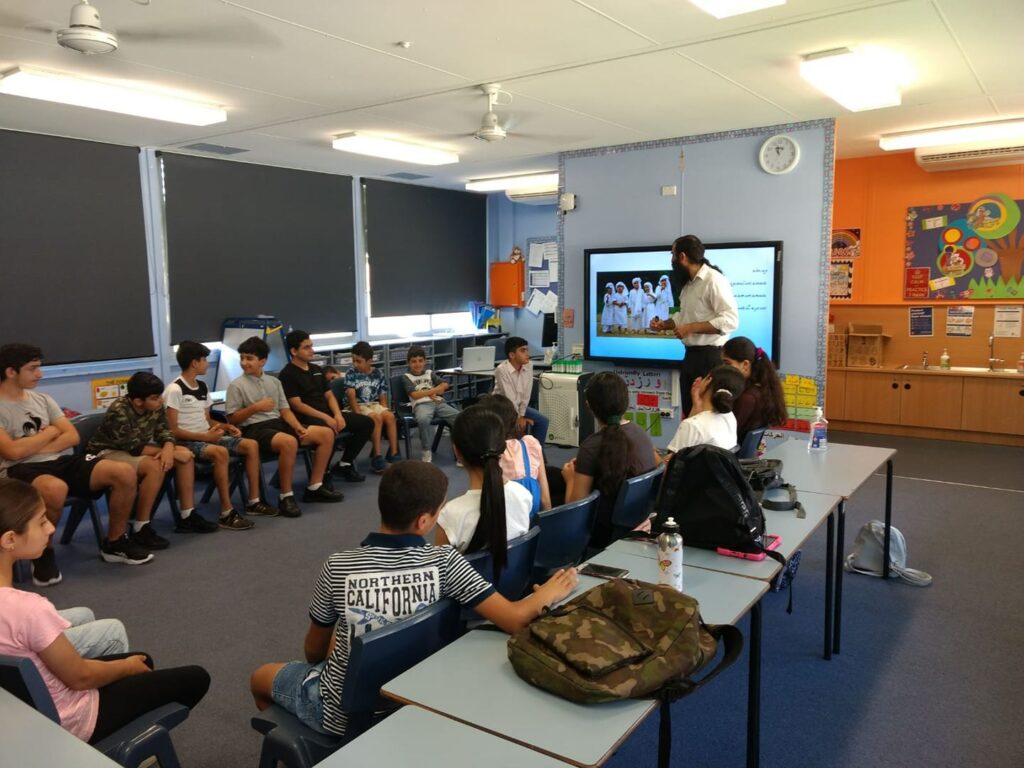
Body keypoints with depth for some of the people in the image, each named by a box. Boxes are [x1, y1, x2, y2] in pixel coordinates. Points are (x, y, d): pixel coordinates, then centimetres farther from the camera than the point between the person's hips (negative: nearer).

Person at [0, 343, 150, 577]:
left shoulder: (42, 399, 15)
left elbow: (72, 437, 8)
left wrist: (33, 448, -7)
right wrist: (49, 432, -2)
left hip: (57, 461, 6)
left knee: (124, 473, -15)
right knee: (55, 488, -43)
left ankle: (114, 544, 3)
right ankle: (43, 554, -14)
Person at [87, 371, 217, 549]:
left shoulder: (155, 406, -9)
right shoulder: (118, 412, -30)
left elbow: (164, 432, -3)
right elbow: (135, 448, -27)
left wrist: (168, 449, -27)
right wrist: (171, 453, -23)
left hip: (137, 447, 8)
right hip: (107, 453, -8)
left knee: (186, 454, -8)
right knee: (155, 466, -34)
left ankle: (188, 516, -3)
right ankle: (140, 529, -25)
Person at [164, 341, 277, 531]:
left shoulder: (203, 387, 12)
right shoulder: (175, 390, -14)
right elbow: (172, 430, -17)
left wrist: (226, 426, 0)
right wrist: (205, 436, -22)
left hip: (206, 437, 9)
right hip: (186, 442, -9)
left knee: (251, 445, -5)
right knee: (220, 452, -36)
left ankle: (253, 502, 0)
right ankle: (226, 513, -33)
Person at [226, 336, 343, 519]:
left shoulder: (273, 381, 15)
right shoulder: (236, 385, 0)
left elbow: (284, 410, 12)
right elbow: (232, 419, -3)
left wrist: (298, 427, -5)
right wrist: (255, 407, -15)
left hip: (278, 423, 7)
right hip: (254, 429, -7)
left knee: (326, 433, -6)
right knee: (289, 442, -39)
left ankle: (315, 487, -1)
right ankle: (286, 497, -26)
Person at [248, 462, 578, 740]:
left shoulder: (338, 567, -23)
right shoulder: (444, 561, -23)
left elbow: (314, 650, -6)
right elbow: (514, 619, -25)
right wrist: (550, 591, -5)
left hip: (342, 713, -3)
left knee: (261, 678, 26)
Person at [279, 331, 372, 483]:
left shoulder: (317, 369, 18)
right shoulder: (287, 374, -6)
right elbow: (297, 405, -14)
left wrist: (337, 415, -4)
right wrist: (325, 417, -20)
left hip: (328, 415, 8)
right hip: (306, 419, -8)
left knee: (366, 422, -2)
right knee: (328, 431, -40)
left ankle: (344, 464, 6)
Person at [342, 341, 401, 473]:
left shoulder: (378, 374, 6)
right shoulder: (351, 373, -3)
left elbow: (382, 396, 9)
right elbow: (351, 395, -12)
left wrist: (385, 409, -7)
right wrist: (357, 413, -22)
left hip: (375, 404, 3)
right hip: (359, 406, -3)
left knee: (390, 416, -27)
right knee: (376, 418, -33)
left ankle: (394, 454, -22)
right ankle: (376, 456, -28)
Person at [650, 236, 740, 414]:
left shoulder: (714, 280, -16)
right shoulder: (689, 283, 15)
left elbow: (730, 320, -24)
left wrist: (692, 328, -22)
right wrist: (664, 324, 7)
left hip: (710, 356, -9)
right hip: (691, 355, 9)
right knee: (689, 412, 15)